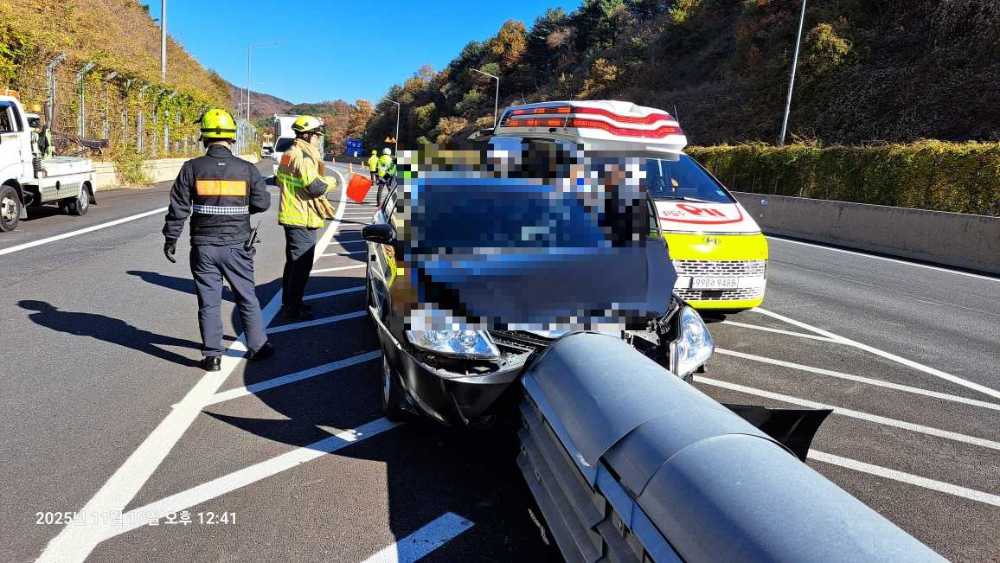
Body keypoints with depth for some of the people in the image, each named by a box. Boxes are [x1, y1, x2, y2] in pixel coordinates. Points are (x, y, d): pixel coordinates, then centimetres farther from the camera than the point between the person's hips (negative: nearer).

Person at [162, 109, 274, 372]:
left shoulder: (192, 168, -5)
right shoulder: (247, 169, -4)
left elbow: (178, 208, -4)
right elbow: (262, 202, -2)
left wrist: (170, 239, 5)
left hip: (203, 246, 0)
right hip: (237, 246, 0)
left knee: (209, 302, 8)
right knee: (247, 298, 13)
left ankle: (212, 355, 13)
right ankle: (257, 346, 22)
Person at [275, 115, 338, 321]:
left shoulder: (288, 154, 15)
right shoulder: (304, 157, -17)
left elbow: (280, 180, 26)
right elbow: (315, 187, -25)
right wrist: (330, 181, -5)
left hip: (290, 216, 11)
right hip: (302, 220, -11)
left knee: (292, 261, 20)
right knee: (302, 265, -4)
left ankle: (288, 302, 30)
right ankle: (293, 309, 2)